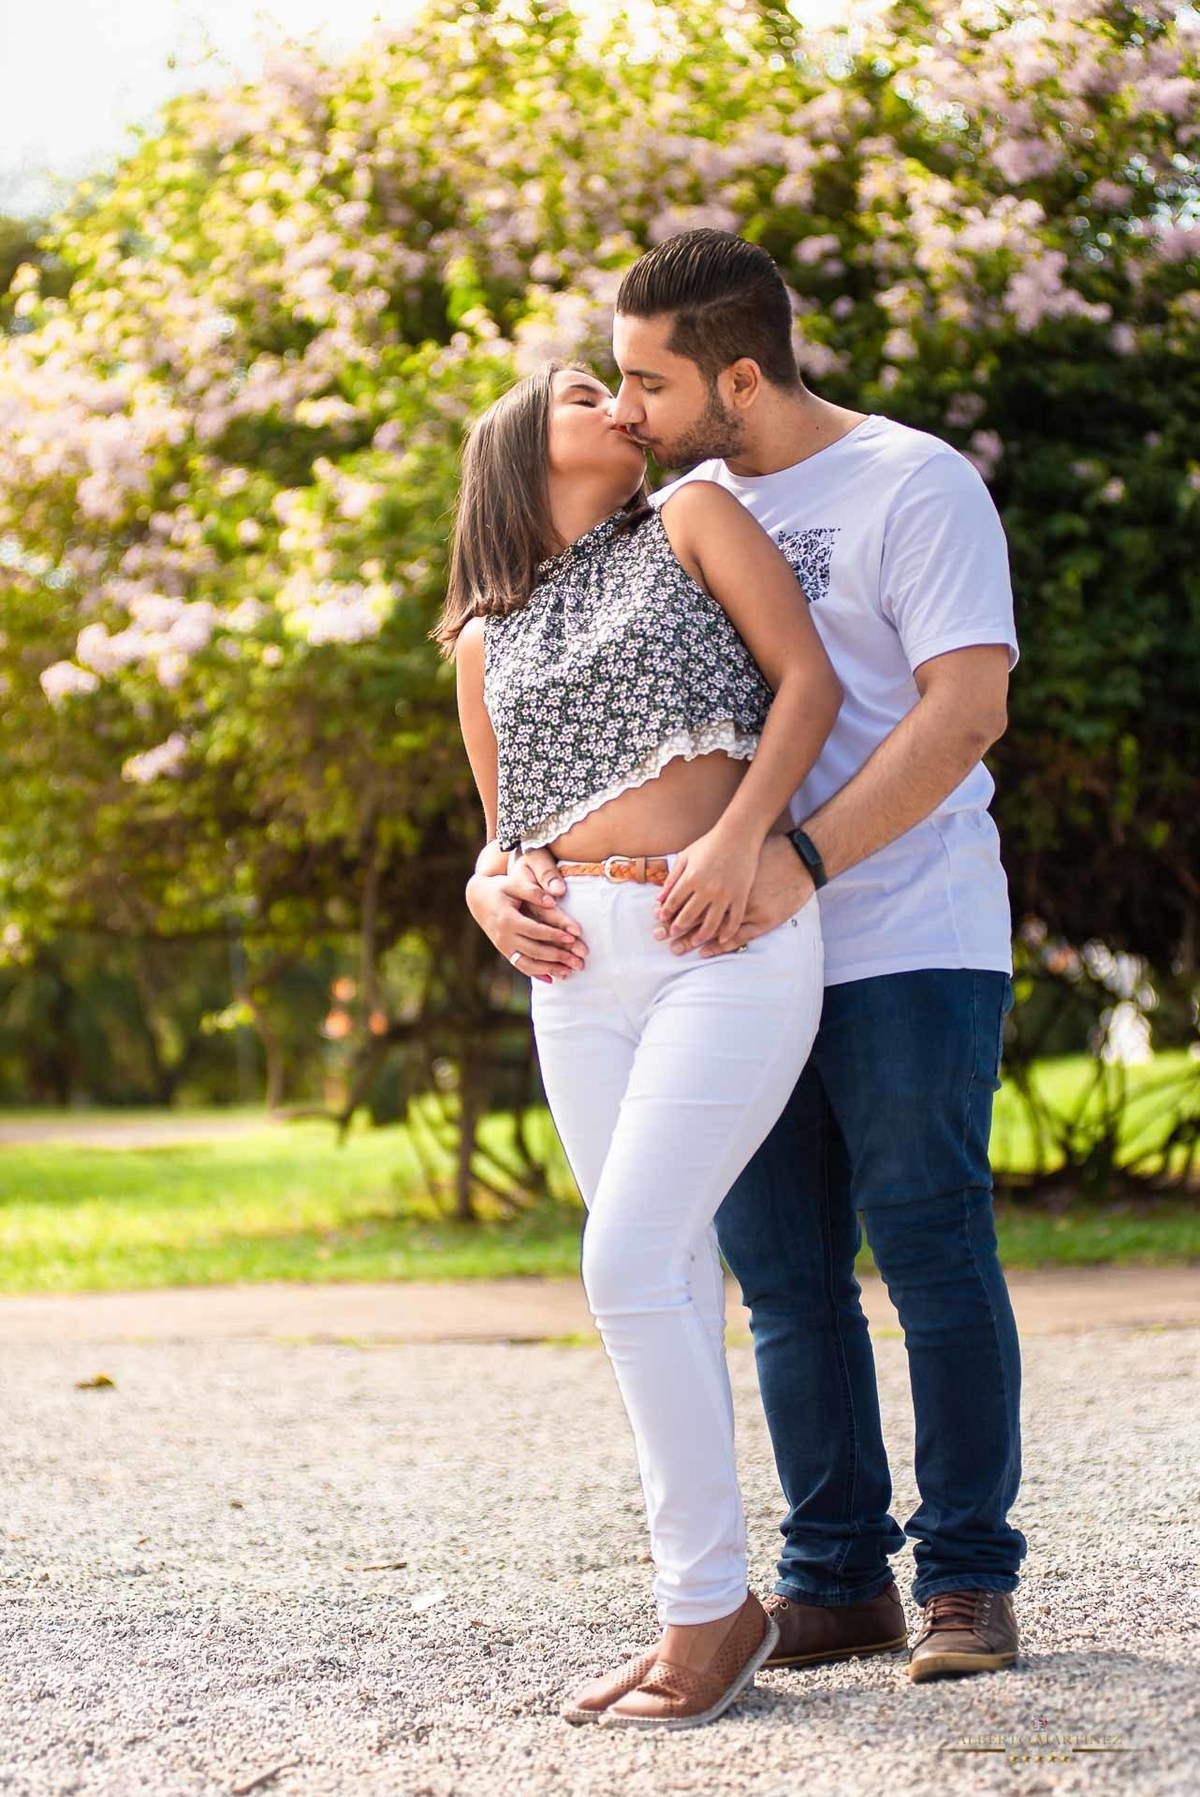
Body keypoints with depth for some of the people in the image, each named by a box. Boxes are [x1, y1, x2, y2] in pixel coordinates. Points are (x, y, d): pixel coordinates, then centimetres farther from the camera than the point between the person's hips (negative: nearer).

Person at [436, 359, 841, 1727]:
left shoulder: (692, 523, 10)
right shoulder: (487, 641, 20)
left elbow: (808, 677, 1)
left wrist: (738, 840, -13)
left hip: (732, 943, -5)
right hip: (584, 962, 5)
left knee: (629, 1264, -15)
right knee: (669, 1277, 4)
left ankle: (707, 1605, -7)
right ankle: (711, 1609, 11)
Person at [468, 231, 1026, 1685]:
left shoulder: (915, 486, -7)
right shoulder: (674, 517, 12)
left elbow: (966, 707, -18)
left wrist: (800, 860, -27)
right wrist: (500, 866, -7)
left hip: (908, 950, -6)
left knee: (934, 1261, -4)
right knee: (786, 1281, 7)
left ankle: (969, 1579, 7)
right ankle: (838, 1579, 15)